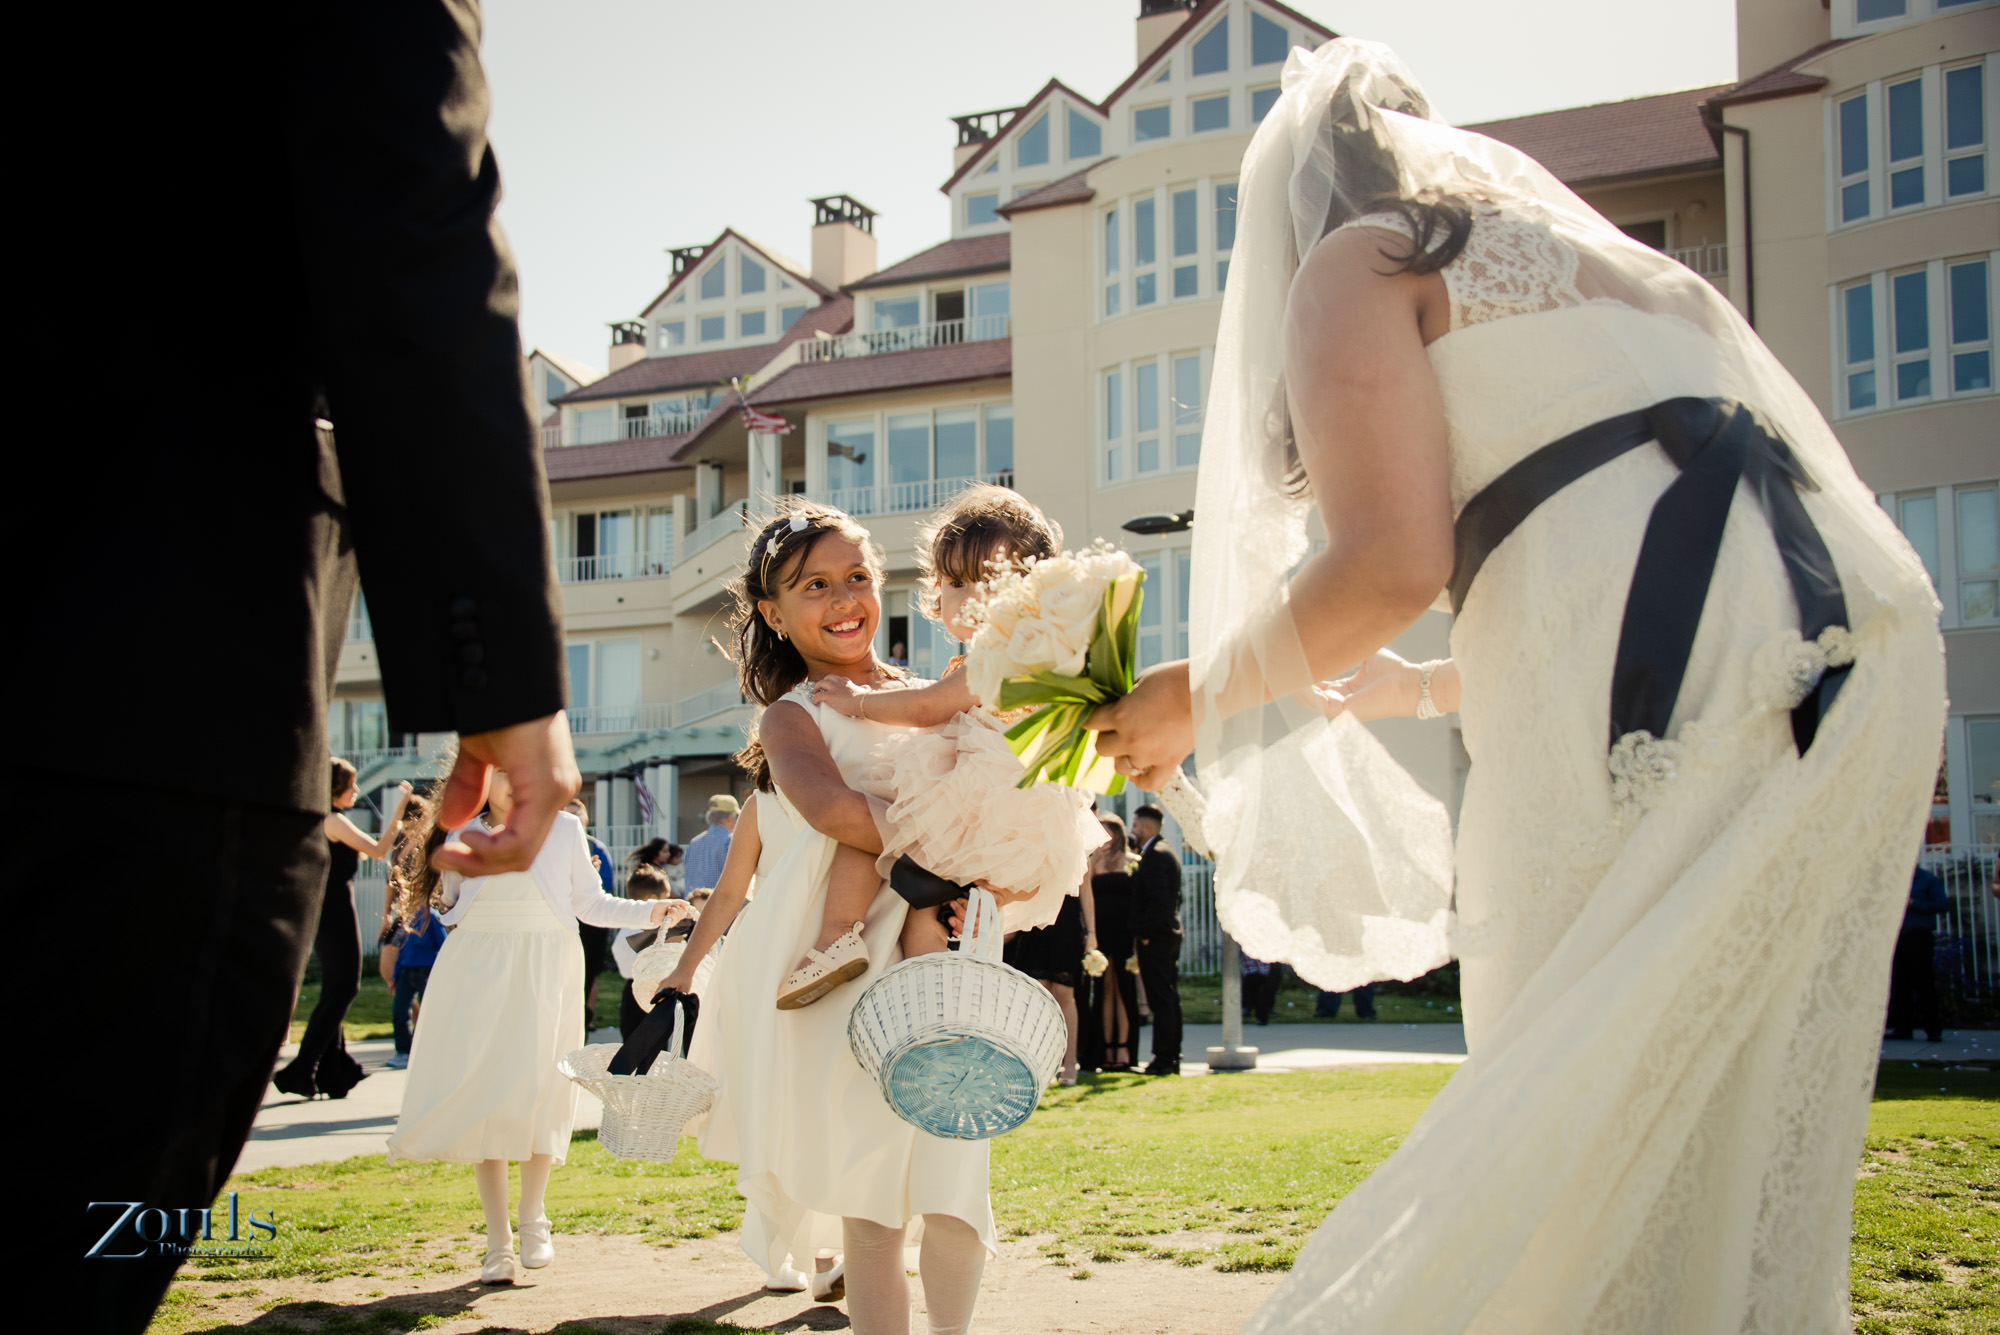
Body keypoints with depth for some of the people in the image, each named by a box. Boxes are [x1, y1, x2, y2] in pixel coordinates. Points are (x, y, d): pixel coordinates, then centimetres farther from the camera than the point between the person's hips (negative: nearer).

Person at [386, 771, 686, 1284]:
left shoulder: (563, 829, 7)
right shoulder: (462, 835, 10)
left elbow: (590, 903, 9)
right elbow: (448, 907, 17)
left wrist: (648, 912, -2)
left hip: (545, 970, -1)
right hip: (476, 971, 1)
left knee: (534, 1086, -14)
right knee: (477, 1096, -3)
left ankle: (532, 1218, 7)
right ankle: (498, 1242, 5)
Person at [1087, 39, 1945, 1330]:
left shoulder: (1357, 258, 10)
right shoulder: (1622, 262, 33)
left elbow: (1391, 561, -6)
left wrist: (1201, 698, 11)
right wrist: (1397, 689, 42)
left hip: (1665, 688, -8)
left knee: (1582, 1145, -1)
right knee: (1753, 1161, 12)